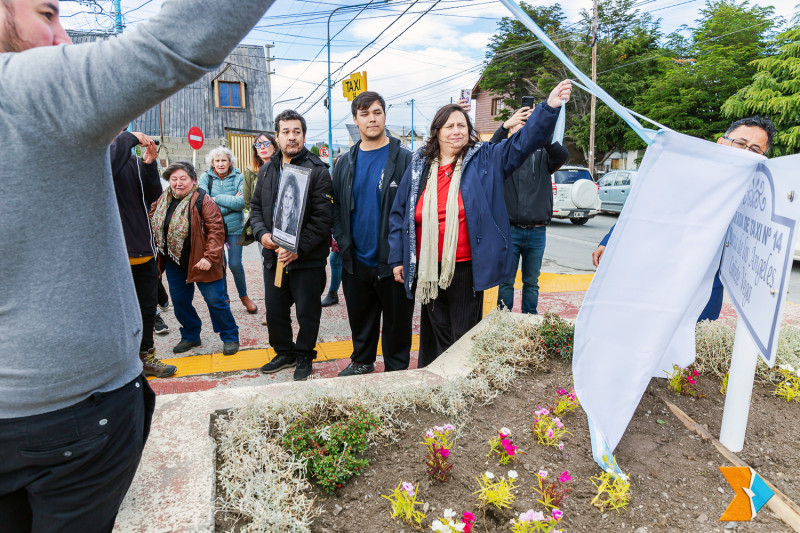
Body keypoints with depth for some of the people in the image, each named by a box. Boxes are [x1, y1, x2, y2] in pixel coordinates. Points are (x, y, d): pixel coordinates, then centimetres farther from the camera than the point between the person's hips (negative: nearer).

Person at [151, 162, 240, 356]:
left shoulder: (203, 200, -12)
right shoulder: (162, 202, 8)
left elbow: (216, 230, -17)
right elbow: (153, 227, 19)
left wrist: (210, 257, -22)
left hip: (200, 263, -6)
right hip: (174, 264, 7)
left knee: (215, 300, -2)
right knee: (180, 302, 15)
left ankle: (230, 337, 13)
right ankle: (190, 336, 34)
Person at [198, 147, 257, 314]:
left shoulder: (239, 177, 0)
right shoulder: (205, 178, 2)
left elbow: (242, 202, -13)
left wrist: (217, 199, -13)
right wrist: (231, 202, -14)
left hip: (234, 227, -1)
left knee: (235, 264, -2)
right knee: (219, 265, 5)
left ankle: (244, 296, 21)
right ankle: (224, 298, 23)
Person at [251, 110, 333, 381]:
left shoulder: (317, 170, -9)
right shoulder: (267, 170, 11)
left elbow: (323, 216, -16)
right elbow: (256, 207, 17)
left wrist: (298, 249, -21)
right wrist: (262, 233, -4)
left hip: (307, 259, -6)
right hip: (273, 256, 6)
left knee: (307, 313, 8)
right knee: (275, 311, 16)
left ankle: (303, 356, 29)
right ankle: (284, 353, 37)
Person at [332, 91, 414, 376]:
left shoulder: (404, 159, -4)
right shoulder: (345, 163, 10)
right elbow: (336, 207, 13)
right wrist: (342, 241, 0)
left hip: (392, 260, -4)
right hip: (355, 261, 4)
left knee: (396, 319, 8)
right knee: (360, 316, 18)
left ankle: (396, 370, 26)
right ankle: (362, 361, 38)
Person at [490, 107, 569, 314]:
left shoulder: (542, 154, 7)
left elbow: (562, 156, -13)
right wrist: (504, 126, -32)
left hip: (537, 232, 2)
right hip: (509, 229, -2)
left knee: (531, 282, 12)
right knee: (506, 281, 5)